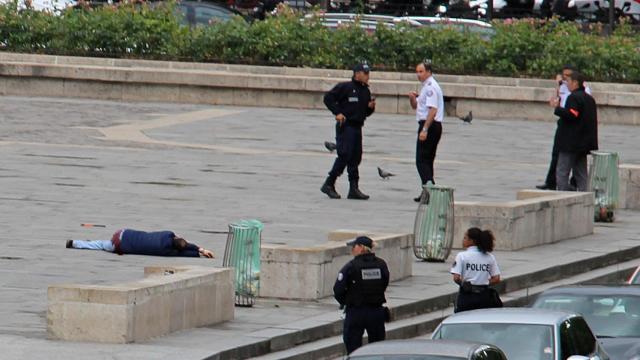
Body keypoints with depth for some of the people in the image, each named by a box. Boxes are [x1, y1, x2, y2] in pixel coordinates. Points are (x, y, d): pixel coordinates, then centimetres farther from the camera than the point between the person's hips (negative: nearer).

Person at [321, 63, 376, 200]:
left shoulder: (366, 91, 15)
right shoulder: (345, 87, -7)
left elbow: (366, 112, 23)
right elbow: (328, 98, -9)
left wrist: (371, 107, 1)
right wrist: (337, 113, -14)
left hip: (357, 127, 8)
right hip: (345, 126, -8)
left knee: (356, 158, 6)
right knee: (345, 155, -12)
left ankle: (354, 189, 9)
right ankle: (329, 184, -3)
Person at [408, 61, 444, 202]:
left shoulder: (430, 87, -14)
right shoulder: (427, 86, 20)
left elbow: (432, 110, -23)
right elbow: (415, 106, 27)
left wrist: (424, 129, -26)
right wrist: (412, 98, 5)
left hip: (430, 126, -11)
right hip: (434, 127, 11)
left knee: (422, 160, -12)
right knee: (427, 160, 14)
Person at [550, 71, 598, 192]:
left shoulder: (574, 97, -12)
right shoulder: (589, 98, 17)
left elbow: (571, 115, -24)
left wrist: (557, 108, -17)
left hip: (570, 144, -9)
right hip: (584, 144, 9)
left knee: (562, 173, -7)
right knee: (581, 174, 12)